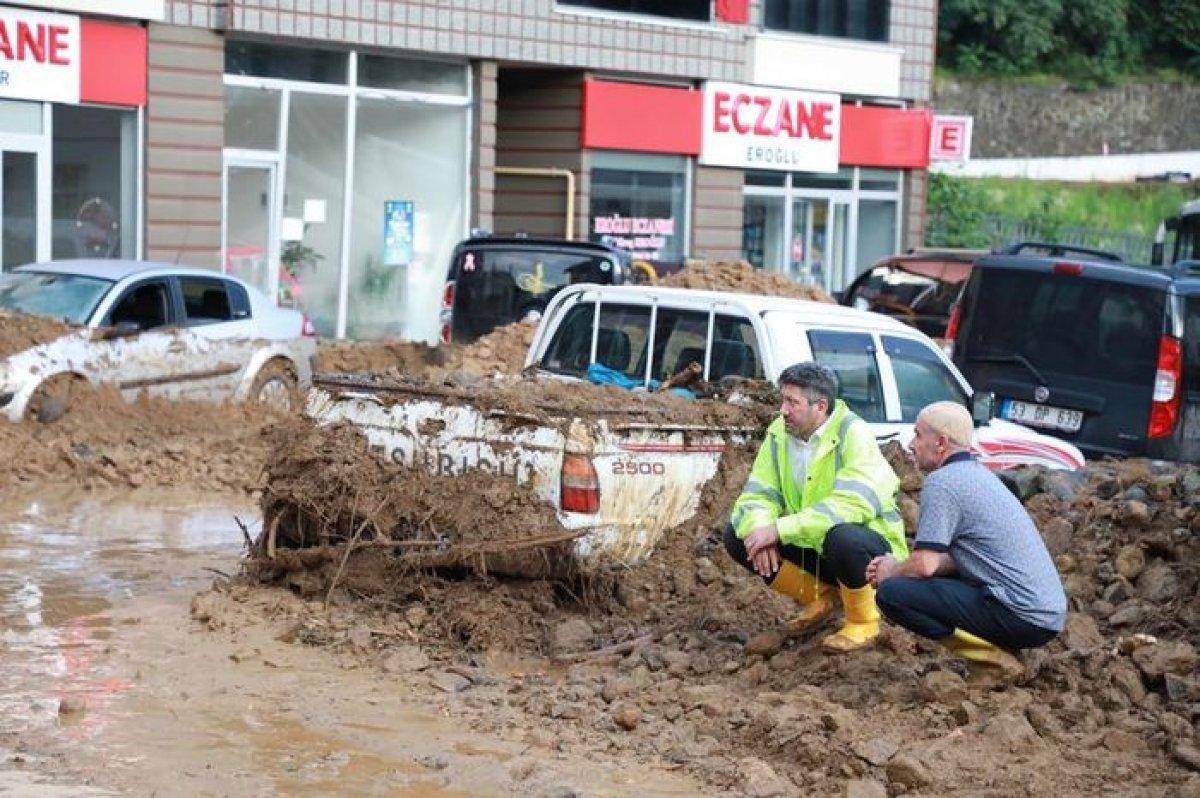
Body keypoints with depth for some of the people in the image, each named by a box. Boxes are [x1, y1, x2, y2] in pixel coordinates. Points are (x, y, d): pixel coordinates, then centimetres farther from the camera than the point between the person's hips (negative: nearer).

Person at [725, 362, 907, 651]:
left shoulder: (855, 435, -22)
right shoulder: (779, 433, -4)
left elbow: (852, 504, -35)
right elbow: (757, 495, -5)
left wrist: (780, 528, -38)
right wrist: (759, 528, -30)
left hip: (871, 549, -6)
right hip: (812, 546, 6)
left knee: (842, 538, -39)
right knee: (736, 535, -8)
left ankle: (863, 621, -9)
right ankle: (819, 596, 9)